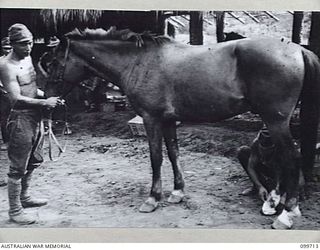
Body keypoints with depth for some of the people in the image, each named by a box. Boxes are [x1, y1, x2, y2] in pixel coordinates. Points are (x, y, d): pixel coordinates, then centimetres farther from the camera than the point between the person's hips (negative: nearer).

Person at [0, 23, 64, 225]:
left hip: (36, 117, 9)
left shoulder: (28, 58, 10)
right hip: (21, 119, -9)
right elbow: (16, 99, -22)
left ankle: (24, 197, 38)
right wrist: (45, 102, -25)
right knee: (18, 166, 1)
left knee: (34, 161, 20)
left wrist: (48, 95, 3)